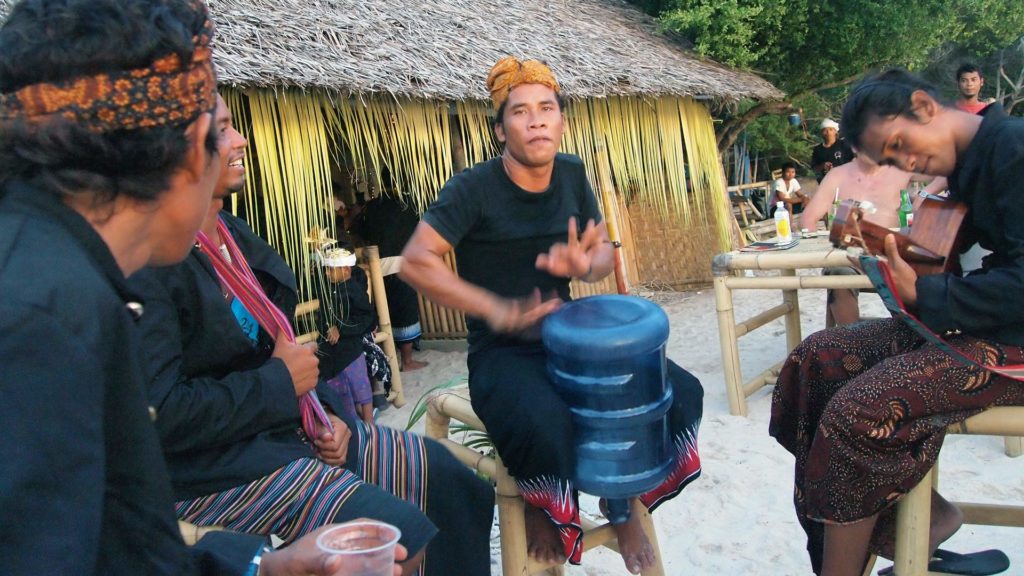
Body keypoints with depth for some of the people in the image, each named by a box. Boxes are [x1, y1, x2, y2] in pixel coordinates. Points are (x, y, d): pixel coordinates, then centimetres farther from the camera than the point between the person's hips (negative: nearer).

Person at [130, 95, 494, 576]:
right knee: (394, 529, -23)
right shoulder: (149, 262, -20)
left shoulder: (232, 233, 9)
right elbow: (160, 413, -27)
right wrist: (280, 382, -16)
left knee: (442, 475, 4)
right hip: (206, 469, -9)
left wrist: (326, 410, 0)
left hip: (286, 424, 9)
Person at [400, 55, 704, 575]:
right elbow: (416, 261, -19)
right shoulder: (474, 188, -13)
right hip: (502, 353, -5)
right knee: (546, 426, -37)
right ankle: (543, 515, -1)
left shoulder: (572, 175, 4)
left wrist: (584, 265, -14)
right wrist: (499, 312, -25)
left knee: (680, 393, -10)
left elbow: (604, 254, 12)